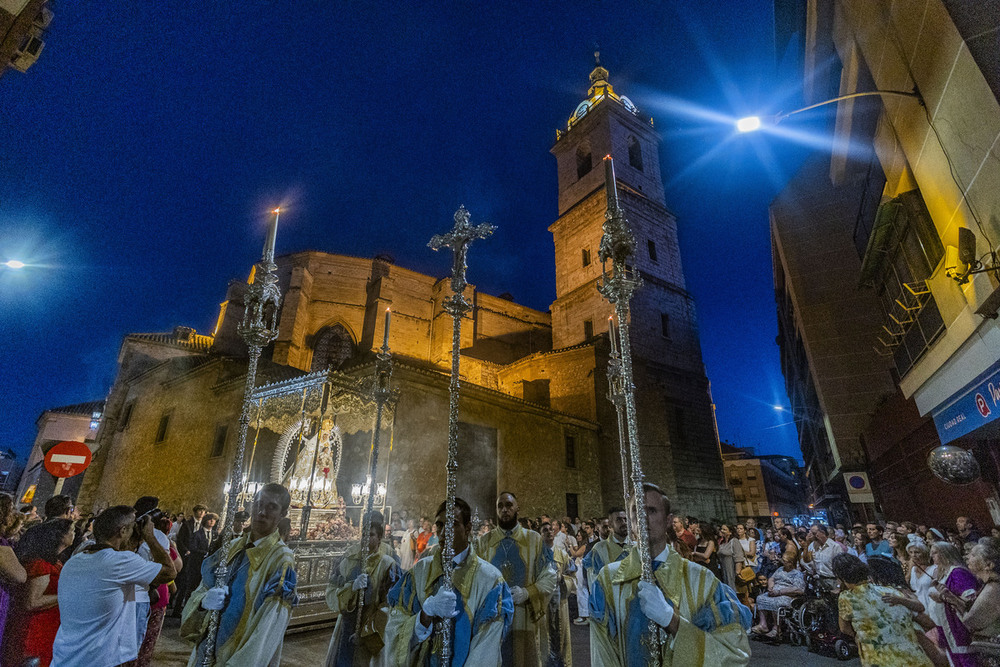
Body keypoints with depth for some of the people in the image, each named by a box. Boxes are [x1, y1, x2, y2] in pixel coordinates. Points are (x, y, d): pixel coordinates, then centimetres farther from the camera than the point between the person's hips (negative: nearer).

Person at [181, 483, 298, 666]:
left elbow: (271, 625, -22)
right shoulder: (232, 547, 1)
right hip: (207, 650, 5)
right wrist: (203, 601, -15)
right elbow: (204, 588, 6)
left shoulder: (282, 560, -18)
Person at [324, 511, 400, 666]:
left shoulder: (387, 565, -15)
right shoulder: (350, 557, -3)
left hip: (370, 634, -4)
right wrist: (352, 587, -23)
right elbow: (331, 591, -6)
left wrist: (366, 632, -13)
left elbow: (388, 608, -13)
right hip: (345, 628, 4)